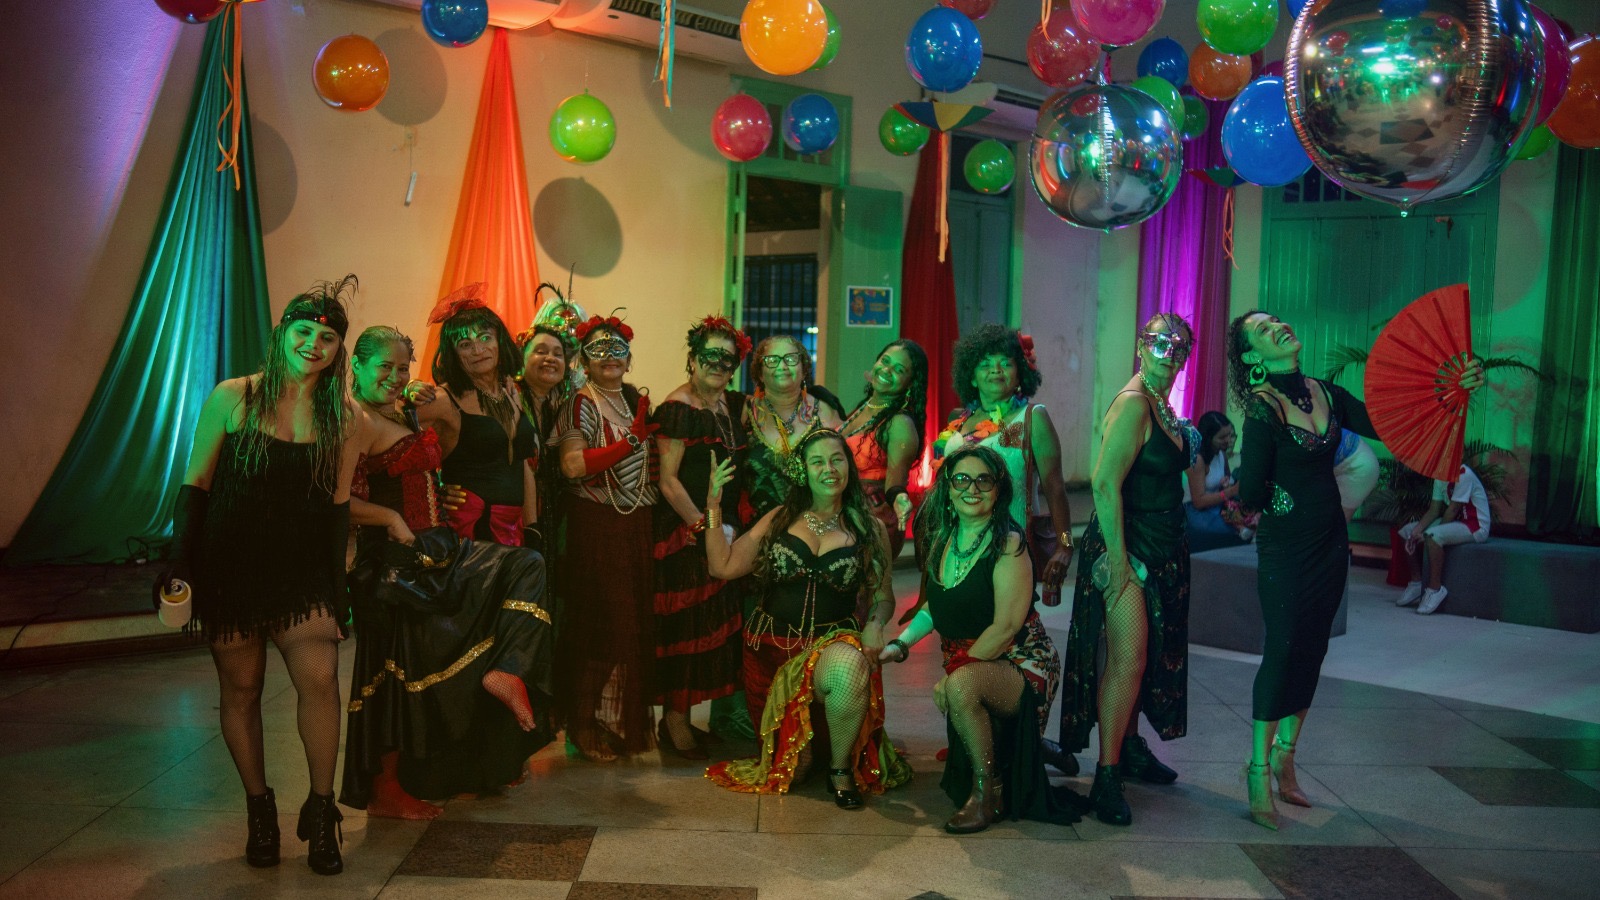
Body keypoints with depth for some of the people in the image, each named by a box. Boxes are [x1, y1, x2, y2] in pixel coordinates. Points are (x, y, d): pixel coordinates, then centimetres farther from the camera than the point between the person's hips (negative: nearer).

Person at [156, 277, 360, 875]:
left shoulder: (342, 416, 2)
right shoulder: (232, 398, -4)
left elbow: (337, 502, 6)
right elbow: (195, 484, 0)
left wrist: (336, 580, 2)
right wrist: (179, 563, -5)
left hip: (302, 568, 1)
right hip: (231, 564, 0)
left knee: (319, 677, -15)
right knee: (241, 688, 7)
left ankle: (320, 811, 0)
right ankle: (259, 810, 24)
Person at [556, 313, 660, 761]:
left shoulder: (636, 398, 14)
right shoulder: (582, 403, -6)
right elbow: (572, 465, -19)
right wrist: (631, 441, -22)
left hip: (639, 526, 6)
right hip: (597, 527, -6)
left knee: (637, 621, 9)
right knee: (601, 623, -3)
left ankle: (630, 720, 23)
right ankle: (588, 727, 10)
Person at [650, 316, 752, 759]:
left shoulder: (734, 405, 10)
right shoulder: (678, 409, -11)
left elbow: (740, 468, 17)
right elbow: (669, 480, -15)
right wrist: (703, 527, -16)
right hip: (684, 532, -7)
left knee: (719, 620, 10)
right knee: (685, 623, -3)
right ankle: (674, 721, 9)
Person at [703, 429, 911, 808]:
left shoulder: (870, 530, 5)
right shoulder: (779, 520, 6)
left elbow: (883, 596, 11)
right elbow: (723, 567, -1)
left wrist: (875, 623, -10)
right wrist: (714, 507, -8)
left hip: (834, 641, -1)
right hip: (773, 644, 1)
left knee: (849, 670, -39)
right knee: (787, 766, -1)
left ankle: (842, 769, -13)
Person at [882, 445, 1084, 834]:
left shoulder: (1009, 544, -17)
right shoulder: (942, 539, 5)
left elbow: (1006, 627, -21)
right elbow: (935, 607, 16)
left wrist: (952, 675, -19)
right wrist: (900, 644, 1)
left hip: (1019, 665, -8)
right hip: (965, 666, 8)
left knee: (963, 686, -35)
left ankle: (988, 793, -18)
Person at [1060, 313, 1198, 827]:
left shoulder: (1163, 406, 13)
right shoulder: (1133, 403, -15)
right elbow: (1105, 482, -23)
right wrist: (1118, 559, -23)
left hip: (1161, 549, 9)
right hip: (1127, 546, -9)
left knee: (1144, 656, 16)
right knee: (1127, 659, -10)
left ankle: (1129, 747, 30)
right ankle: (1107, 776, -3)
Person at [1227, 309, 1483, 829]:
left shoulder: (1327, 394, 5)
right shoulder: (1262, 409, -16)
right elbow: (1250, 492, -21)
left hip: (1330, 543, 6)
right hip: (1285, 547, -6)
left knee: (1311, 651, 12)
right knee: (1283, 650, -2)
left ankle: (1285, 758, 26)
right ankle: (1259, 770, 11)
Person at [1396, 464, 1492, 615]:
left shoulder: (1463, 474, -22)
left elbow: (1453, 510, -22)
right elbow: (1434, 510, 2)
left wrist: (1426, 535, -17)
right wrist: (1418, 530, -13)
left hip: (1476, 527, -9)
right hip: (1456, 522, 9)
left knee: (1432, 536, -33)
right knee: (1408, 531, 2)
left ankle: (1435, 589, -23)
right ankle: (1416, 582, 7)